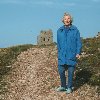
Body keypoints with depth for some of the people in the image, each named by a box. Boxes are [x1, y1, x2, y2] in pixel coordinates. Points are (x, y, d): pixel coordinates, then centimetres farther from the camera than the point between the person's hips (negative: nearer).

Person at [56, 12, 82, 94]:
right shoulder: (59, 30, 10)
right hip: (62, 55, 3)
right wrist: (59, 52, 14)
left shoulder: (75, 30, -1)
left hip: (72, 55, -3)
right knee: (61, 71, 5)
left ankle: (69, 87, 17)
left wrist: (78, 53, -8)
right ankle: (63, 86, 23)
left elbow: (78, 42, 0)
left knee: (71, 72, 3)